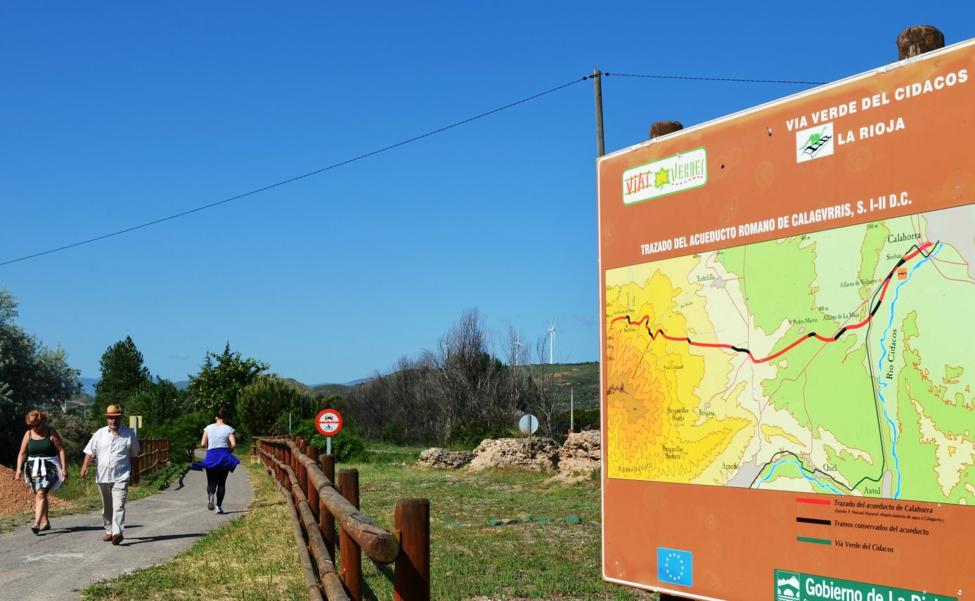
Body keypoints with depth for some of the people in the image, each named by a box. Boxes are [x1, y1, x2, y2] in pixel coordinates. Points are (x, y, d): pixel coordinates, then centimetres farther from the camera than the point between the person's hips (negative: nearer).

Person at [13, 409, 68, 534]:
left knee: (41, 494, -18)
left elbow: (61, 450, -4)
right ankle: (45, 522, 22)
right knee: (39, 495, 10)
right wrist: (19, 469, -5)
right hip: (34, 468, 4)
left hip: (49, 468, -4)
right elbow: (22, 453, 6)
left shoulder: (51, 432, -4)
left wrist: (64, 468, -9)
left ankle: (36, 523, -26)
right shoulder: (28, 434, 5)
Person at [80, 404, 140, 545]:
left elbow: (134, 455, 11)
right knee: (106, 507, 13)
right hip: (102, 476, 3)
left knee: (118, 506, -15)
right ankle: (109, 531, 24)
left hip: (120, 477, -3)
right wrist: (85, 466, -14)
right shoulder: (100, 433, 6)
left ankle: (117, 532, -23)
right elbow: (90, 451, 2)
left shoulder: (129, 434, 2)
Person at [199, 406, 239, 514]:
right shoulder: (229, 429, 0)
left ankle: (210, 494, -28)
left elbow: (203, 444, 1)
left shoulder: (208, 428, 5)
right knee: (222, 483, 9)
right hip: (224, 457, -1)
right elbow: (233, 444, -10)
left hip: (211, 456, 1)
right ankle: (218, 506, 4)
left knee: (211, 482, 5)